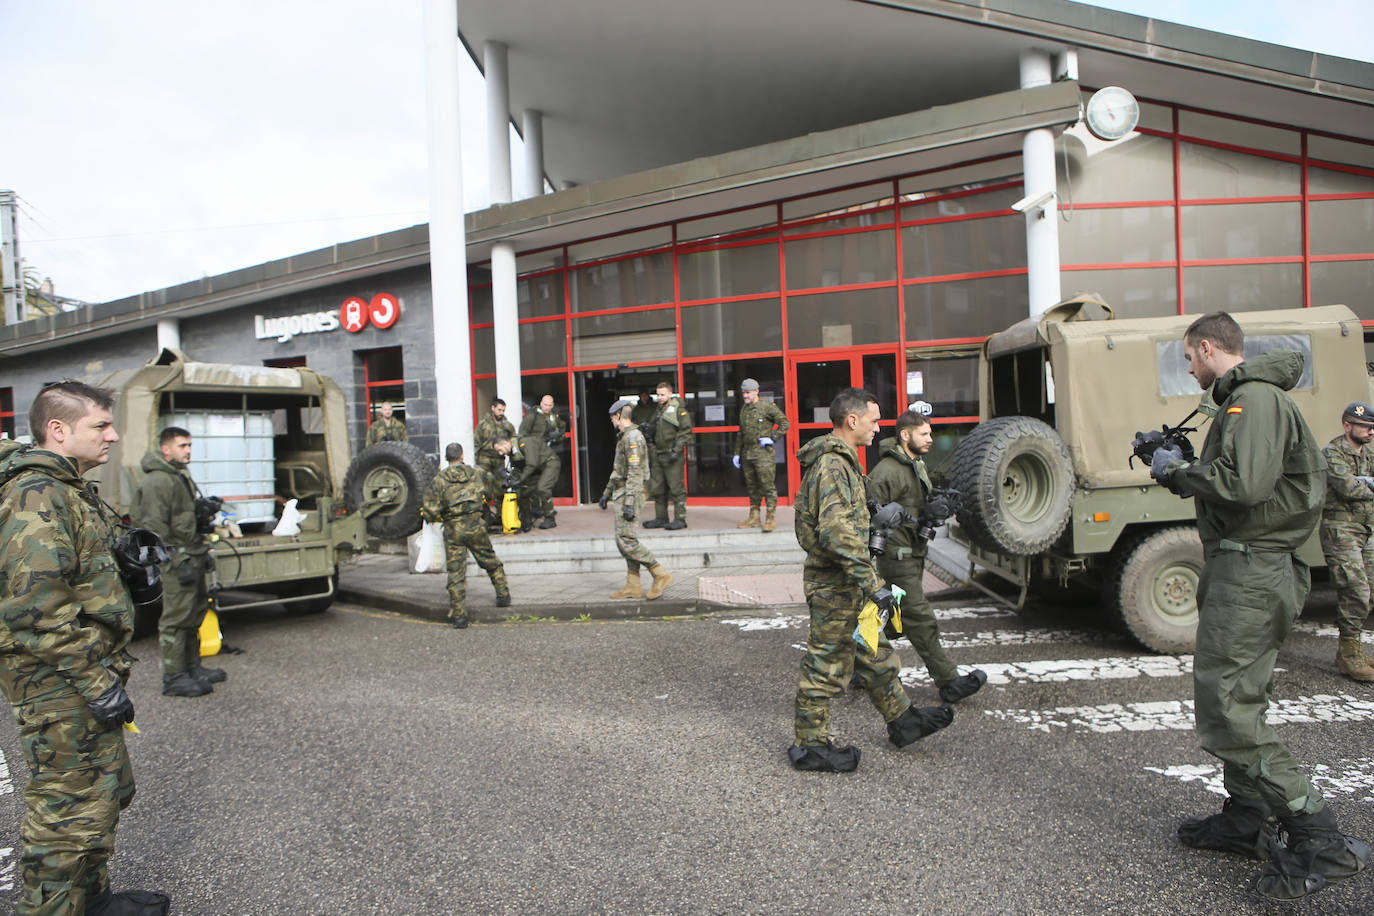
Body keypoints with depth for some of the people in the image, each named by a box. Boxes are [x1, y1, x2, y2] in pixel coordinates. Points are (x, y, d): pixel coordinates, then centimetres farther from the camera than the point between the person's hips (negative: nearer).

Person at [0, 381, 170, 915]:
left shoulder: (67, 489, 16)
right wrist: (96, 682, -24)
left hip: (86, 679, 11)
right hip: (61, 689, -11)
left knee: (110, 788, 21)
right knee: (72, 809, -2)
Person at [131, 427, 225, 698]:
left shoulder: (181, 477, 19)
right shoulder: (157, 482, -14)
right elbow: (155, 528, -20)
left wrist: (202, 551, 24)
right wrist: (179, 561, -22)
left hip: (192, 557, 10)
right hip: (176, 562, -10)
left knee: (195, 613, 17)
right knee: (176, 617, -6)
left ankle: (192, 666, 28)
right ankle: (174, 677, 0)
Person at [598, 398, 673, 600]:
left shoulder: (633, 437, -14)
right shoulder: (623, 437, 19)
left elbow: (635, 473, -21)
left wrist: (629, 503, -25)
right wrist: (606, 493, 29)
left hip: (630, 494, -10)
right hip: (622, 494, 10)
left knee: (626, 540, -13)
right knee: (624, 540, 9)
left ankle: (661, 575, -8)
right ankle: (633, 587, 12)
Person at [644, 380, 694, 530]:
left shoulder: (679, 410, -7)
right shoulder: (658, 411, 17)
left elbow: (686, 432, -12)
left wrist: (676, 451, -18)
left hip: (673, 457, -8)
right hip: (658, 455, 8)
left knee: (676, 488, -5)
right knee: (657, 488, 10)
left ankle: (680, 519, 2)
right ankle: (661, 518, 20)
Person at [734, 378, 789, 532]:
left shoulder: (767, 407, -5)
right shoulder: (743, 410, 16)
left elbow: (784, 423, -5)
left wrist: (772, 437, -11)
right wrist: (737, 453, 20)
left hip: (763, 453, -7)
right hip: (747, 454, 7)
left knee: (768, 485, -8)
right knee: (752, 486, 11)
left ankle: (771, 518, -3)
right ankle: (754, 518, 17)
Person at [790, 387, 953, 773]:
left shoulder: (837, 460, 14)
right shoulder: (833, 465, -21)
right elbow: (837, 532, -31)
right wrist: (872, 584, -29)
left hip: (844, 584, 11)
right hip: (835, 586, -11)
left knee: (874, 655, 21)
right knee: (826, 665, 2)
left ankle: (902, 719, 36)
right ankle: (811, 746, 15)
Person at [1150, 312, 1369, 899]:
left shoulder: (1255, 399, -15)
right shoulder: (1245, 398, 17)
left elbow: (1243, 483, -28)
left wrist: (1178, 471, -14)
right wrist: (1181, 469, 11)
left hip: (1250, 572, -11)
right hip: (1244, 567, 11)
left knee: (1225, 711, -10)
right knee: (1238, 698, 18)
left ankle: (1320, 841, -3)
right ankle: (1246, 819, 30)